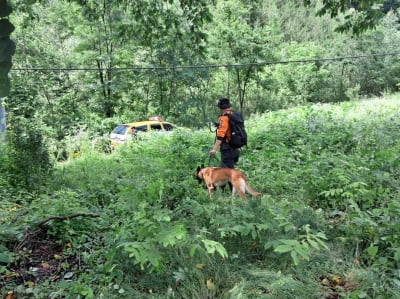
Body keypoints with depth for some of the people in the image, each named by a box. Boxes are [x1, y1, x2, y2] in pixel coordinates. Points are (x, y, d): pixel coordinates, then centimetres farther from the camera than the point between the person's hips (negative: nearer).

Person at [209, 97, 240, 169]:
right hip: (235, 149, 9)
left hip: (228, 149, -9)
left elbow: (220, 136, -25)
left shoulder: (224, 118, -16)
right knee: (230, 169, 19)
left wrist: (214, 149, -26)